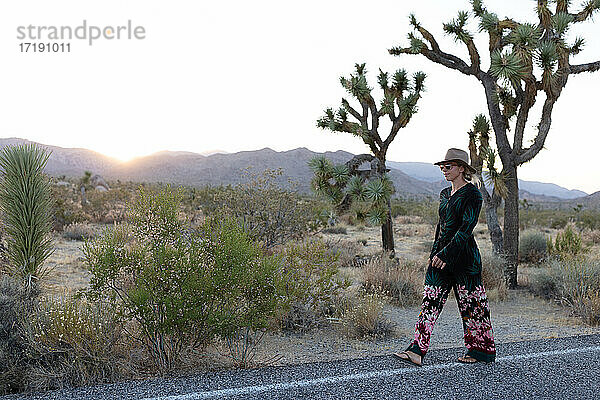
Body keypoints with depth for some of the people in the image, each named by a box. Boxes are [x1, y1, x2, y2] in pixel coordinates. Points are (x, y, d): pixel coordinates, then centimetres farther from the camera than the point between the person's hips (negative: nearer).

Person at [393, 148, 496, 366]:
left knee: (471, 304, 4)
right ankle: (417, 351, -4)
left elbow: (466, 229, -18)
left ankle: (482, 350, 21)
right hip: (440, 256, 7)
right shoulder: (445, 194, 15)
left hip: (464, 256, -7)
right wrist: (435, 253, 16)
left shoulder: (472, 194, -10)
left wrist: (445, 254, -23)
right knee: (430, 302, -1)